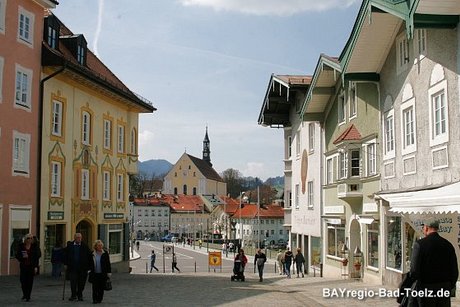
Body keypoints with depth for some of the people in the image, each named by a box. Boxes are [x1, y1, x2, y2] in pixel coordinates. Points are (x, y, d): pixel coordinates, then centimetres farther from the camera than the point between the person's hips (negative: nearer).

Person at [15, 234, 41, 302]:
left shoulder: (35, 246, 1)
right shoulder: (21, 246, 3)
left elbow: (37, 256, 1)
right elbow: (17, 255, 5)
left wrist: (36, 267, -5)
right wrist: (22, 257, -16)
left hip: (31, 266, -1)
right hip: (23, 266, 1)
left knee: (30, 281, -1)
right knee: (23, 280, -1)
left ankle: (28, 296, 8)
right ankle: (25, 294, 23)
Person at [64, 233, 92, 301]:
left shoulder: (84, 246, 0)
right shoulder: (70, 245, 2)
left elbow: (89, 256, 4)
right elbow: (65, 255, 10)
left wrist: (89, 265, -1)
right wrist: (66, 264, 6)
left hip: (82, 268, 0)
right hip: (72, 267, 0)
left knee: (81, 283, 6)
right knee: (73, 282, -3)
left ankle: (80, 295, 20)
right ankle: (73, 295, 10)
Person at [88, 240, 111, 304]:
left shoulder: (105, 253, 0)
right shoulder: (92, 254, 3)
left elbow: (108, 263, 2)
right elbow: (90, 263, 12)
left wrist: (109, 272, -2)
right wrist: (90, 270, 5)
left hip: (103, 274, 0)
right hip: (95, 274, 1)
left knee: (101, 288, 4)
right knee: (95, 287, -2)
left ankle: (99, 299, 15)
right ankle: (95, 299, 5)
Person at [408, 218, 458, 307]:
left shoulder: (419, 244, -11)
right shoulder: (448, 244, 3)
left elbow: (414, 269, -16)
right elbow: (455, 270, 6)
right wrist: (450, 286, 17)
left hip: (426, 287, -4)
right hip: (445, 288, 4)